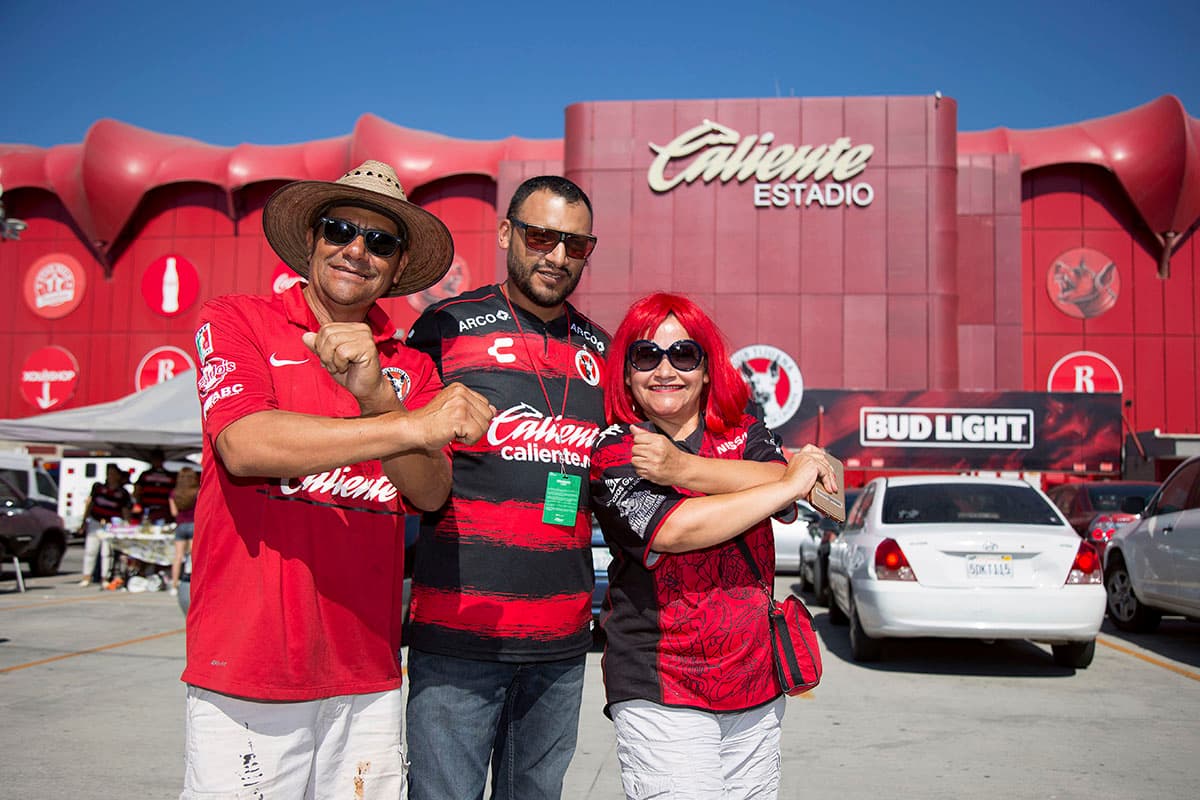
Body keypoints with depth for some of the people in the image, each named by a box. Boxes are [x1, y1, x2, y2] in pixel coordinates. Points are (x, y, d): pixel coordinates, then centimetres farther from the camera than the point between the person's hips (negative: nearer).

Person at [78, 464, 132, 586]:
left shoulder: (123, 493, 2)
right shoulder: (98, 487, 8)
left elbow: (126, 513, 5)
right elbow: (90, 504, 13)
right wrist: (84, 522, 12)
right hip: (94, 523, 2)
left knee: (107, 552, -2)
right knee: (90, 550, 5)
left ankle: (104, 577, 8)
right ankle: (86, 577, 14)